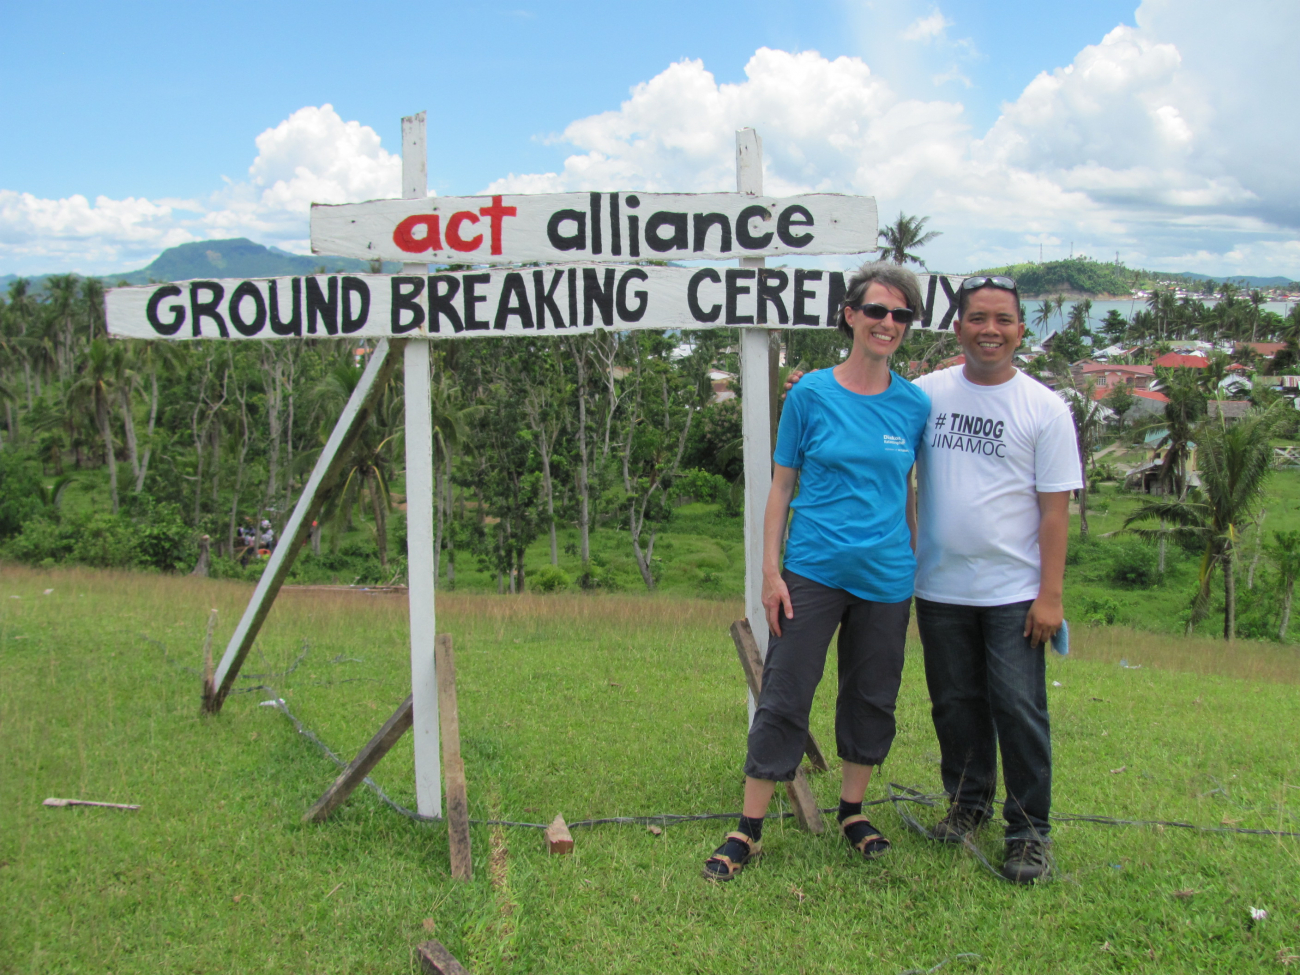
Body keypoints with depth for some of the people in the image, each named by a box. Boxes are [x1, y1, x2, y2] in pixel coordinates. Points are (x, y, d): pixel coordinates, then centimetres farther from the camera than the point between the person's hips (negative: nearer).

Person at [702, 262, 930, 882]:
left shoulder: (914, 405, 3)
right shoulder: (812, 395, -3)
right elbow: (781, 487, 0)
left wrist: (915, 564, 12)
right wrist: (771, 573, -4)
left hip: (885, 577, 3)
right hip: (813, 570, -2)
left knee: (871, 697, 13)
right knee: (784, 698, -1)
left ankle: (853, 810, 32)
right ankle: (749, 830, 9)